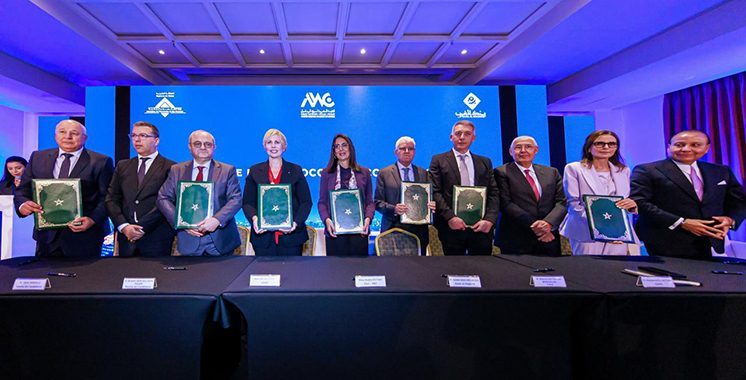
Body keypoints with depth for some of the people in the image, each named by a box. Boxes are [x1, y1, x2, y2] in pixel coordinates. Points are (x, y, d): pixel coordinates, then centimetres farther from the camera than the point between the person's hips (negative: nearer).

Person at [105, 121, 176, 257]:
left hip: (156, 239, -4)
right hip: (126, 237, 4)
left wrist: (142, 227, -13)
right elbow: (111, 199, 8)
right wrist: (123, 226, -6)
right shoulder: (122, 166, 14)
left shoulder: (170, 167, -2)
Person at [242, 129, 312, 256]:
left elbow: (306, 202, 4)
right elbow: (247, 202, 7)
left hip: (291, 236, 0)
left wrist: (296, 222, -13)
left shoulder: (295, 170, 8)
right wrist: (254, 218, -14)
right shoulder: (255, 171, 11)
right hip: (263, 235, 1)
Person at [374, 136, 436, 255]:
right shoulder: (384, 173, 5)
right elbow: (378, 202, 0)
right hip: (393, 228, -2)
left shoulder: (423, 173, 13)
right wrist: (393, 209, -18)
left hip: (419, 229, 2)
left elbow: (430, 198, 15)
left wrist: (432, 205, -8)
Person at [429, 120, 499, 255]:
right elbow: (435, 192, -3)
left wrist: (489, 220, -7)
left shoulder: (485, 162, 15)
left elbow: (494, 193, 8)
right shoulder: (439, 160, 6)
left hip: (481, 227, 3)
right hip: (452, 226, -2)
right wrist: (450, 217, -15)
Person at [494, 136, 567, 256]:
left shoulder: (551, 173, 13)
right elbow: (505, 204, -10)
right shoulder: (502, 172, -1)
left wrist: (548, 223, -13)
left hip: (548, 239, 4)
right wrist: (533, 225, -16)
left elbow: (562, 202, 5)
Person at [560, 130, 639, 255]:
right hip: (587, 234, -4)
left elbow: (628, 206, 20)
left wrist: (632, 205, -6)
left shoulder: (623, 170, 15)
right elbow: (573, 204, -7)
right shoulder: (574, 169, 0)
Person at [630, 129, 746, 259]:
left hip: (709, 244, 5)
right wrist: (681, 223, -18)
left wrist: (730, 219, -3)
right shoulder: (647, 171, -6)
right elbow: (637, 202, -16)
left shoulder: (721, 172, 14)